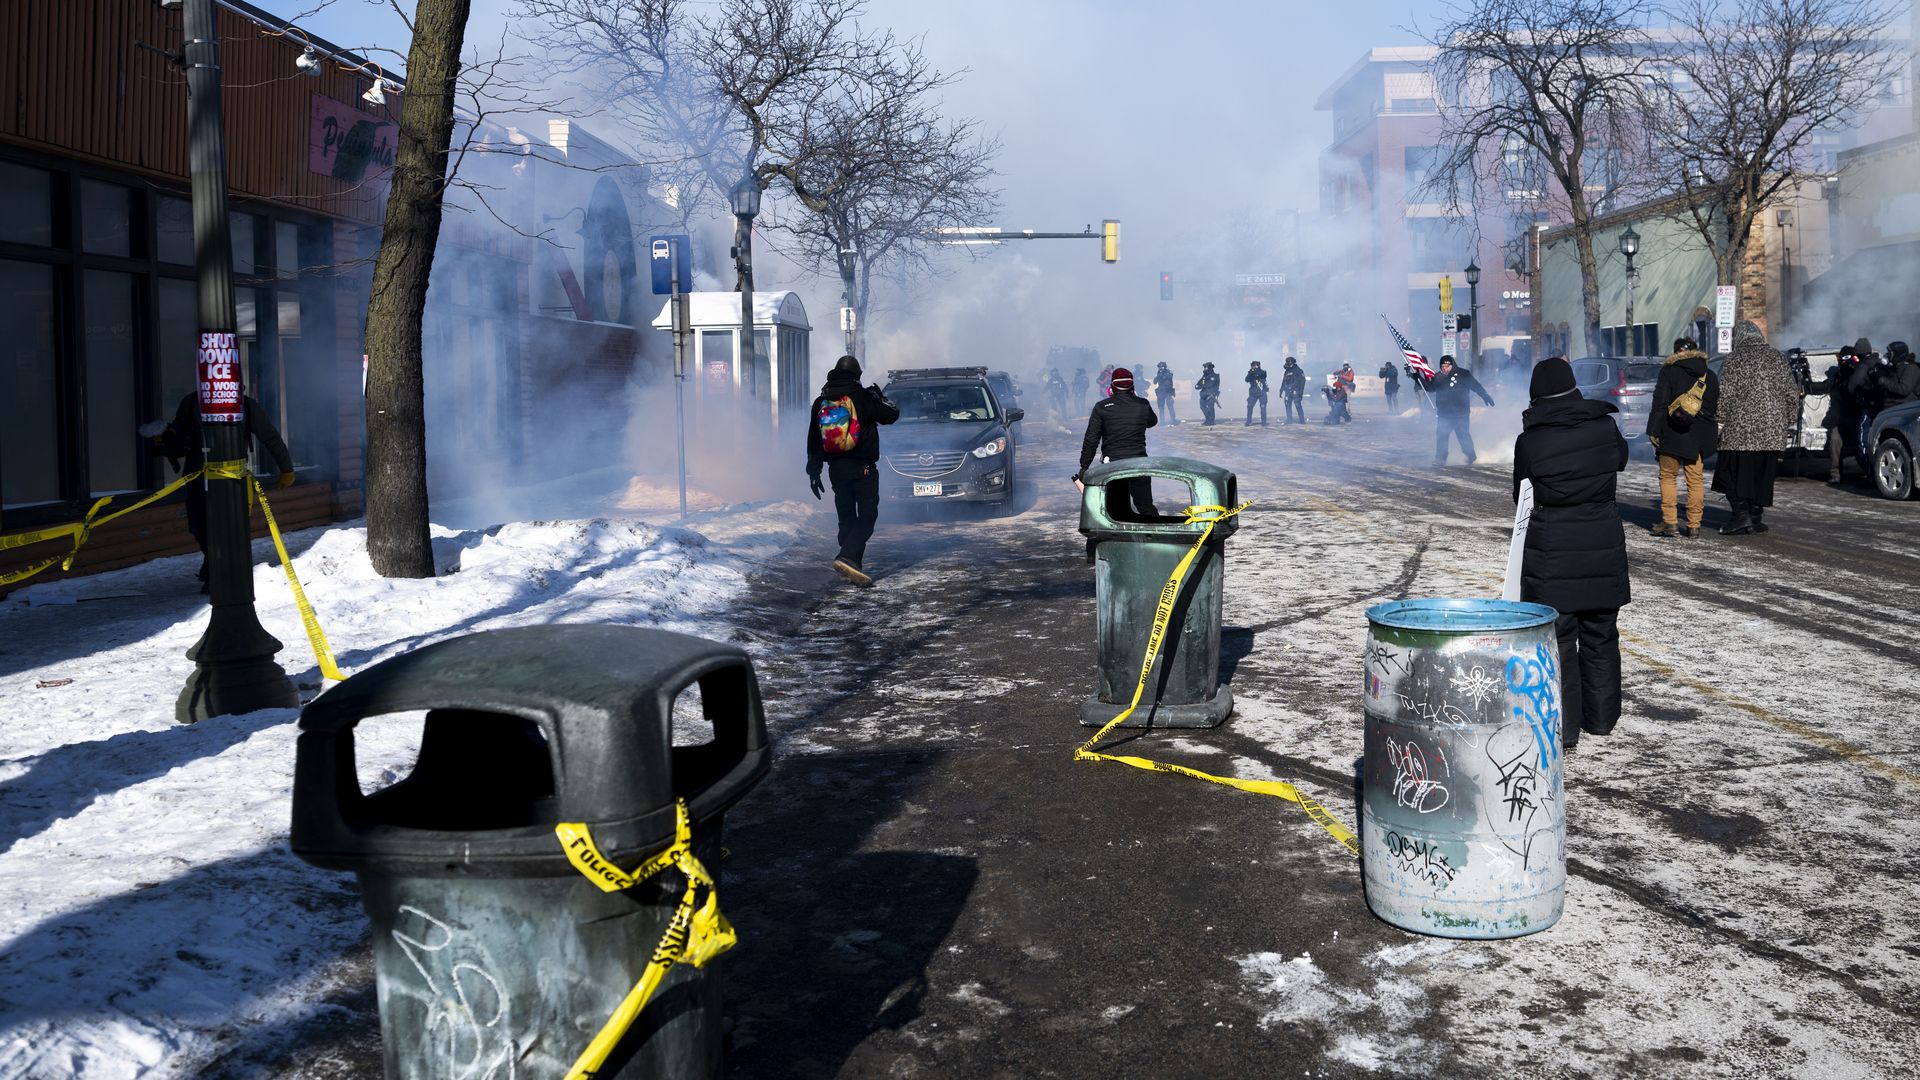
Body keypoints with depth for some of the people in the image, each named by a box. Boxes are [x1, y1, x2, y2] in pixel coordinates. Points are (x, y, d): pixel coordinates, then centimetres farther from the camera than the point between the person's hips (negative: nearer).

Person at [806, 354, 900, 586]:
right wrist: (881, 397, 19)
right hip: (862, 468, -5)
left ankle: (853, 562, 14)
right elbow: (891, 415, 1)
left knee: (846, 516, 14)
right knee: (867, 514, -6)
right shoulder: (863, 397, -7)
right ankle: (847, 557, -24)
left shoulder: (821, 402, 9)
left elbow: (813, 439, 12)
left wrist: (814, 470, 17)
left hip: (835, 469, 5)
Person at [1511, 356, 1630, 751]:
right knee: (1600, 636, 15)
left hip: (1551, 548, -3)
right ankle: (1601, 717, 26)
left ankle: (1562, 725, 3)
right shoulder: (1605, 426, -2)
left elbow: (1521, 496, 2)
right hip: (1604, 544, 3)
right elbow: (1621, 459, 19)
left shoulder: (1529, 440, -10)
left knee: (1556, 637, 3)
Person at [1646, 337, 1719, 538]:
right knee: (1696, 479, 6)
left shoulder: (1669, 371, -4)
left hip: (1673, 434, -4)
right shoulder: (1710, 376, 12)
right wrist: (1715, 437, 24)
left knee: (1668, 477, 4)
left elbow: (1659, 403, -10)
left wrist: (1653, 430, -9)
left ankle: (1670, 522, -1)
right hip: (1700, 437, 4)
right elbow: (1717, 408, 18)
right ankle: (1694, 526, 6)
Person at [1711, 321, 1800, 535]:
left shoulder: (1734, 359, -4)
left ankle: (1742, 515, -9)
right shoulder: (1777, 358, 10)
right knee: (1762, 474, 11)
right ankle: (1757, 517, 14)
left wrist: (1720, 423, -4)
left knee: (1732, 472, 1)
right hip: (1772, 432, 5)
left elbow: (1724, 395, -11)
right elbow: (1792, 394, 11)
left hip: (1740, 430, -5)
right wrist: (1786, 422, 19)